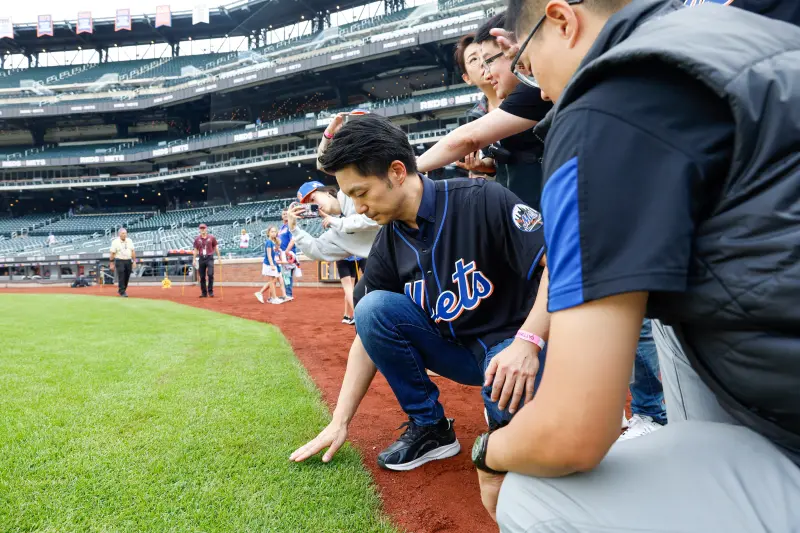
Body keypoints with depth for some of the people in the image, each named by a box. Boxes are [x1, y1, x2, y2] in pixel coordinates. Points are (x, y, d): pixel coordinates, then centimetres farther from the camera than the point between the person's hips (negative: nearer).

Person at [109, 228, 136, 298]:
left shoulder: (129, 241, 8)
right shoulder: (115, 242, -5)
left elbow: (133, 251, 9)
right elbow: (112, 253, -5)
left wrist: (134, 261, 4)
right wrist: (111, 263, -7)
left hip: (128, 261, 5)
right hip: (119, 261, -5)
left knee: (127, 277, 8)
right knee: (121, 277, -10)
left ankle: (121, 290, 26)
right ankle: (122, 292, -7)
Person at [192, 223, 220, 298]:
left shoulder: (212, 237, 2)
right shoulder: (197, 239, 7)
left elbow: (216, 247, 8)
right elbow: (195, 250, 12)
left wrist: (219, 257, 5)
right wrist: (194, 259, 7)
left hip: (209, 258, -2)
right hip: (201, 259, 2)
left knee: (210, 274, -13)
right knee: (202, 277, 5)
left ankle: (210, 291, -3)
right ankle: (204, 293, 12)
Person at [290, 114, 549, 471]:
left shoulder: (482, 201, -20)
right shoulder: (388, 246, -3)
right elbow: (370, 329, 2)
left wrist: (527, 342, -33)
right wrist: (339, 422, 0)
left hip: (512, 343, -5)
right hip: (453, 347, 5)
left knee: (509, 402, -37)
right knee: (373, 307, -16)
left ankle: (504, 425, 2)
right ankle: (428, 427, -2)